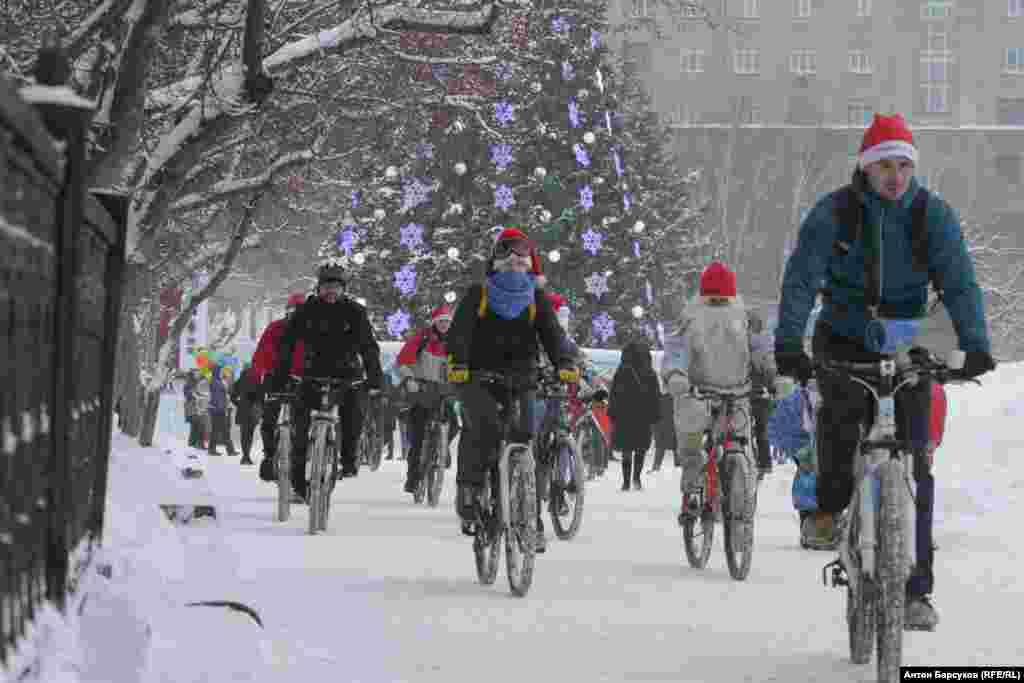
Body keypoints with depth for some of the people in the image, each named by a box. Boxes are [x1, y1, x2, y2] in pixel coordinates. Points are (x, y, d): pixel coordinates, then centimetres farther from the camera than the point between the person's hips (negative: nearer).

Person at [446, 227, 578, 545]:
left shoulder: (537, 299, 12)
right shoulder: (478, 295, 6)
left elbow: (552, 334, -1)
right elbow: (460, 331, -7)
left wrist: (565, 364, -20)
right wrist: (457, 363, -26)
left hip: (520, 380, 2)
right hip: (478, 378, -2)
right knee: (484, 429, -29)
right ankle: (469, 491, -16)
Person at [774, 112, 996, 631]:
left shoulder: (933, 214, -7)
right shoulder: (833, 212, -11)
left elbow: (960, 283, -15)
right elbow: (801, 278, -19)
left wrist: (975, 345, -31)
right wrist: (788, 343, -34)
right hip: (843, 339, -1)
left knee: (912, 463, -6)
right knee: (842, 402, -31)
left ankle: (915, 591, -1)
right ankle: (831, 505, -4)